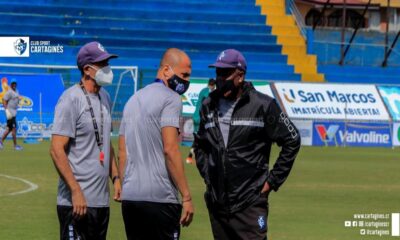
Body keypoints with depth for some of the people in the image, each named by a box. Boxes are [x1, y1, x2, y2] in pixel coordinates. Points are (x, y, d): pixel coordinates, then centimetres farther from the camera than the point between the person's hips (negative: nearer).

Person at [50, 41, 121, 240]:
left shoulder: (104, 97, 15)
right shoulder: (71, 99, -12)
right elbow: (57, 150, -17)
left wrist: (115, 177, 14)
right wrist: (75, 191, -22)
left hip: (101, 199, 9)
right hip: (77, 201, -9)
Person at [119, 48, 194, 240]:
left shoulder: (133, 100, 19)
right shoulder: (170, 98, -7)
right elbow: (170, 149, -16)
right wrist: (186, 197, -15)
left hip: (130, 196, 8)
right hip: (159, 197, -8)